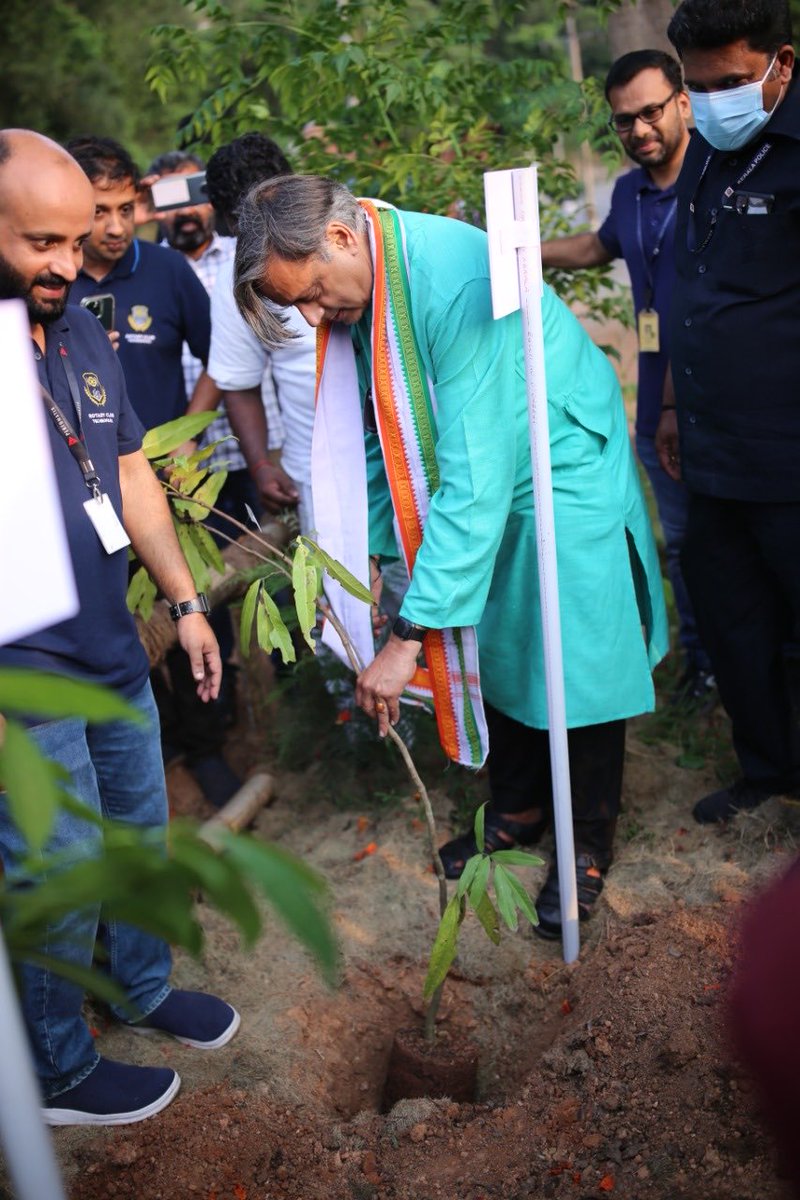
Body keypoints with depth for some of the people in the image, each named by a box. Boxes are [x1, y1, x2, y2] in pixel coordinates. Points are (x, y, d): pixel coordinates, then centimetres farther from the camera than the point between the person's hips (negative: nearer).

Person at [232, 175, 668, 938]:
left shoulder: (458, 281, -35)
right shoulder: (359, 290, -9)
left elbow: (474, 481, -38)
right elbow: (375, 435, 5)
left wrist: (409, 638, -36)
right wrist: (359, 555, 1)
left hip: (562, 473, -7)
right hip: (479, 479, 8)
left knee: (578, 661, 2)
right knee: (491, 646, 16)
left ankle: (590, 845, 23)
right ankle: (517, 811, 37)